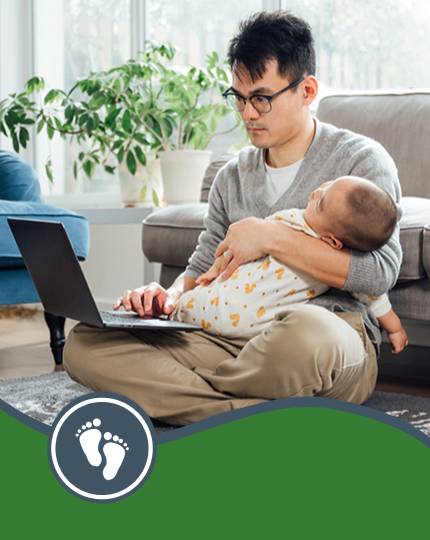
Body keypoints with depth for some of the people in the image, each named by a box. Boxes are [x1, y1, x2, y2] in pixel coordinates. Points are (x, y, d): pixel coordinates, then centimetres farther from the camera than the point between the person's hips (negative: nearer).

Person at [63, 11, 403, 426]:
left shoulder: (361, 160, 2)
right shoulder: (232, 177, 19)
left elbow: (380, 272, -12)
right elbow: (203, 267, 23)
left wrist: (271, 237, -14)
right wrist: (171, 295, -2)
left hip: (335, 333, -5)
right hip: (235, 338, 5)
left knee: (309, 333, -45)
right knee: (84, 345, -15)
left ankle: (181, 392, -15)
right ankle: (258, 413, -27)